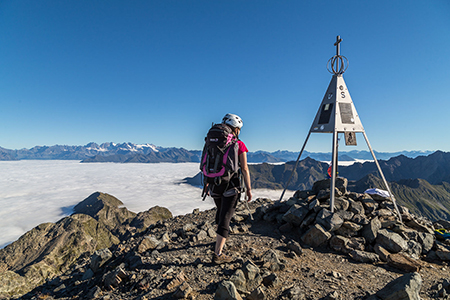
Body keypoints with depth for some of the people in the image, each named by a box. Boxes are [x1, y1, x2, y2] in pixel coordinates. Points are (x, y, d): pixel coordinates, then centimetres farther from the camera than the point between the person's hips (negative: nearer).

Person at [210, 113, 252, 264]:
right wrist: (248, 188, -3)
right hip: (231, 186, -6)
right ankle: (218, 254, 5)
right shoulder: (239, 145, -9)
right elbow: (244, 169, -11)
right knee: (225, 217, 2)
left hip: (215, 184, 6)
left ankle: (221, 237, 49)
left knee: (220, 211, 28)